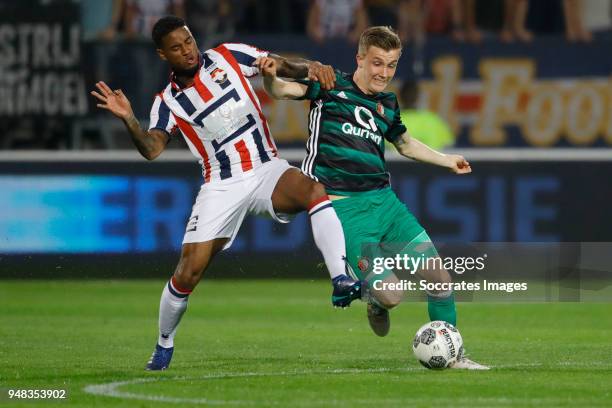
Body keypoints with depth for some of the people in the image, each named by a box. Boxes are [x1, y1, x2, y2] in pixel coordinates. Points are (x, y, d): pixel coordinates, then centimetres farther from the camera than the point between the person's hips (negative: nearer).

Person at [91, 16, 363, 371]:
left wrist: (309, 68, -20)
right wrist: (128, 119, -27)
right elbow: (152, 150, -10)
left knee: (315, 191, -34)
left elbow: (284, 66, 1)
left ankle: (341, 281, -40)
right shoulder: (168, 103, 3)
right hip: (222, 187, 0)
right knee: (188, 273, -5)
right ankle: (165, 345, 20)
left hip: (267, 170, 0)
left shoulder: (228, 58, 3)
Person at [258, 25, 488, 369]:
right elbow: (284, 90, -13)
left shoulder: (388, 104, 16)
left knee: (439, 277, -1)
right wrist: (270, 78, -35)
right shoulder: (331, 86, 0)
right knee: (391, 296, -14)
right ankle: (375, 302, 24)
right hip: (344, 208, -6)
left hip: (384, 200, 6)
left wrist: (448, 160, 37)